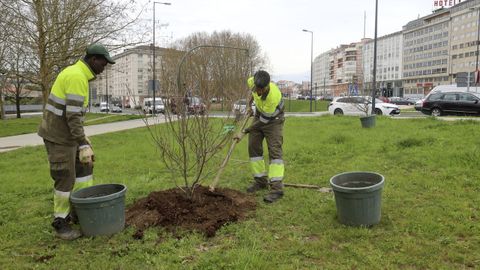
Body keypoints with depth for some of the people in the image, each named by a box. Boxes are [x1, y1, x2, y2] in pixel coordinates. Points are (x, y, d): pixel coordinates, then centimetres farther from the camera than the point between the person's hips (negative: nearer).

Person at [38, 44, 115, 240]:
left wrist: (82, 136, 22)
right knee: (66, 178, -3)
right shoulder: (77, 77, -21)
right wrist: (84, 145, -28)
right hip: (59, 135, -10)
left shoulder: (75, 73, 13)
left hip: (64, 131, 10)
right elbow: (73, 115, -27)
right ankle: (61, 224, 10)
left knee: (84, 166, 16)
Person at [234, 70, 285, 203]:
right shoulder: (252, 81, -23)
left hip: (273, 120, -6)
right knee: (253, 146, 3)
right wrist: (249, 104, 6)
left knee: (274, 150, -16)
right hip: (259, 115, 6)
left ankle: (277, 187, -19)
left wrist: (243, 132, -24)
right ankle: (260, 181, 12)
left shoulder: (273, 97, -39)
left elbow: (263, 121, -29)